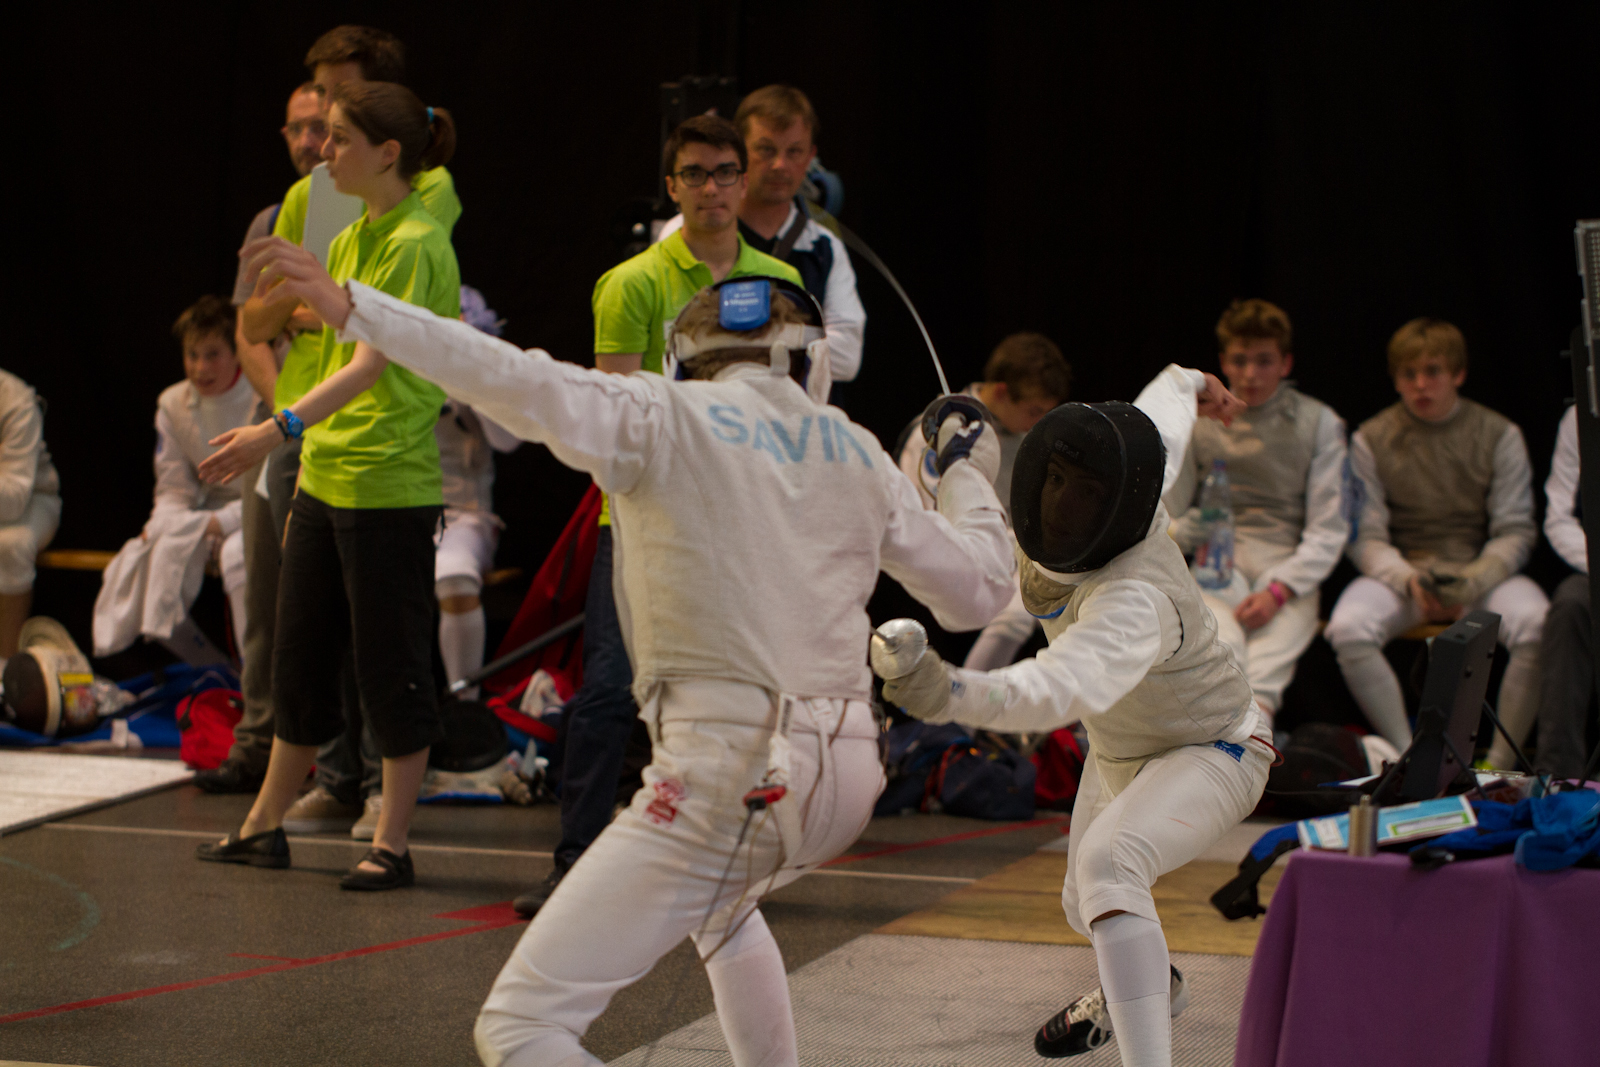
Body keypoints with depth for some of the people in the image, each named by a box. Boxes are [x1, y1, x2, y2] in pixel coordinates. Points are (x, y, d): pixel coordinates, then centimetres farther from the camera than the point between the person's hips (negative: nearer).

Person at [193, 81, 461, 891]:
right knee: (299, 658, 15)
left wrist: (283, 427, -38)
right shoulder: (350, 241, 14)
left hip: (391, 488, -9)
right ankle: (264, 828, 25)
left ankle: (391, 846, 8)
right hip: (323, 481, 9)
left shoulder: (415, 245, -15)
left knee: (391, 666, 0)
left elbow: (373, 360, -26)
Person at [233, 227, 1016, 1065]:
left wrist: (353, 307, -21)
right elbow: (977, 594, 17)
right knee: (716, 901, 42)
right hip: (842, 771, 7)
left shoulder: (666, 417, -1)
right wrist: (969, 478, 36)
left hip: (730, 775, -6)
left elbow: (520, 383, -18)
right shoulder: (855, 452, 13)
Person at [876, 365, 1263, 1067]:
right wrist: (1185, 385, 26)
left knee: (1106, 867, -38)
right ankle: (1147, 986, 63)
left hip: (1211, 754, -9)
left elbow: (1062, 688, -61)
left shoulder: (1135, 599, -41)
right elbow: (1156, 431, 3)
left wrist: (949, 692, -79)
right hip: (1126, 748, 9)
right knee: (1087, 908, 28)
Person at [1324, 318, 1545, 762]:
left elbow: (1515, 531, 0)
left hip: (1485, 571, 0)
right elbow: (1367, 538, 0)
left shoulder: (1499, 435, 4)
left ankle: (1499, 763, -18)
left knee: (1538, 626, -33)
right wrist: (1408, 581, -21)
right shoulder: (1371, 440, 4)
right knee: (1348, 628, -32)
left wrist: (1473, 582, -19)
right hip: (1400, 572, 0)